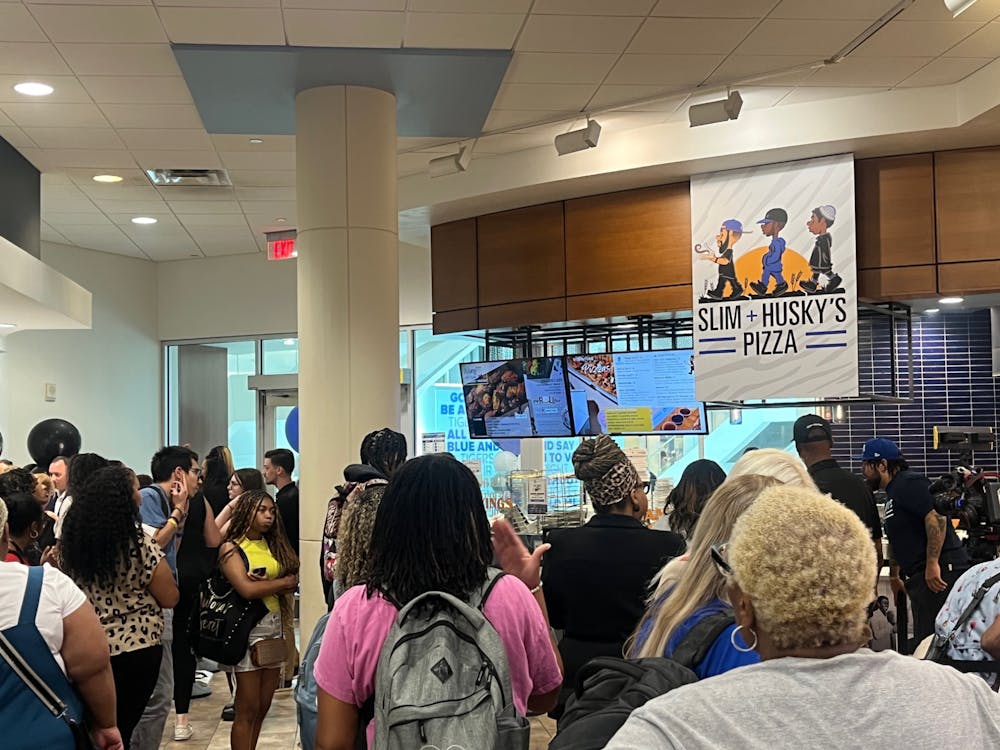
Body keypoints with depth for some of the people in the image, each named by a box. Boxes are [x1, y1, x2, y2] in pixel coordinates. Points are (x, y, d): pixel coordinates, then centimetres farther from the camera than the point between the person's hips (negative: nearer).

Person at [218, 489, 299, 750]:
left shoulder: (274, 544, 13)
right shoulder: (231, 548, -5)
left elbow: (295, 579, 3)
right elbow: (247, 589, -17)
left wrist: (266, 583, -14)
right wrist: (281, 582, -4)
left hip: (275, 625, 6)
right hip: (248, 628, -6)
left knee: (263, 706, 10)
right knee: (247, 709, -1)